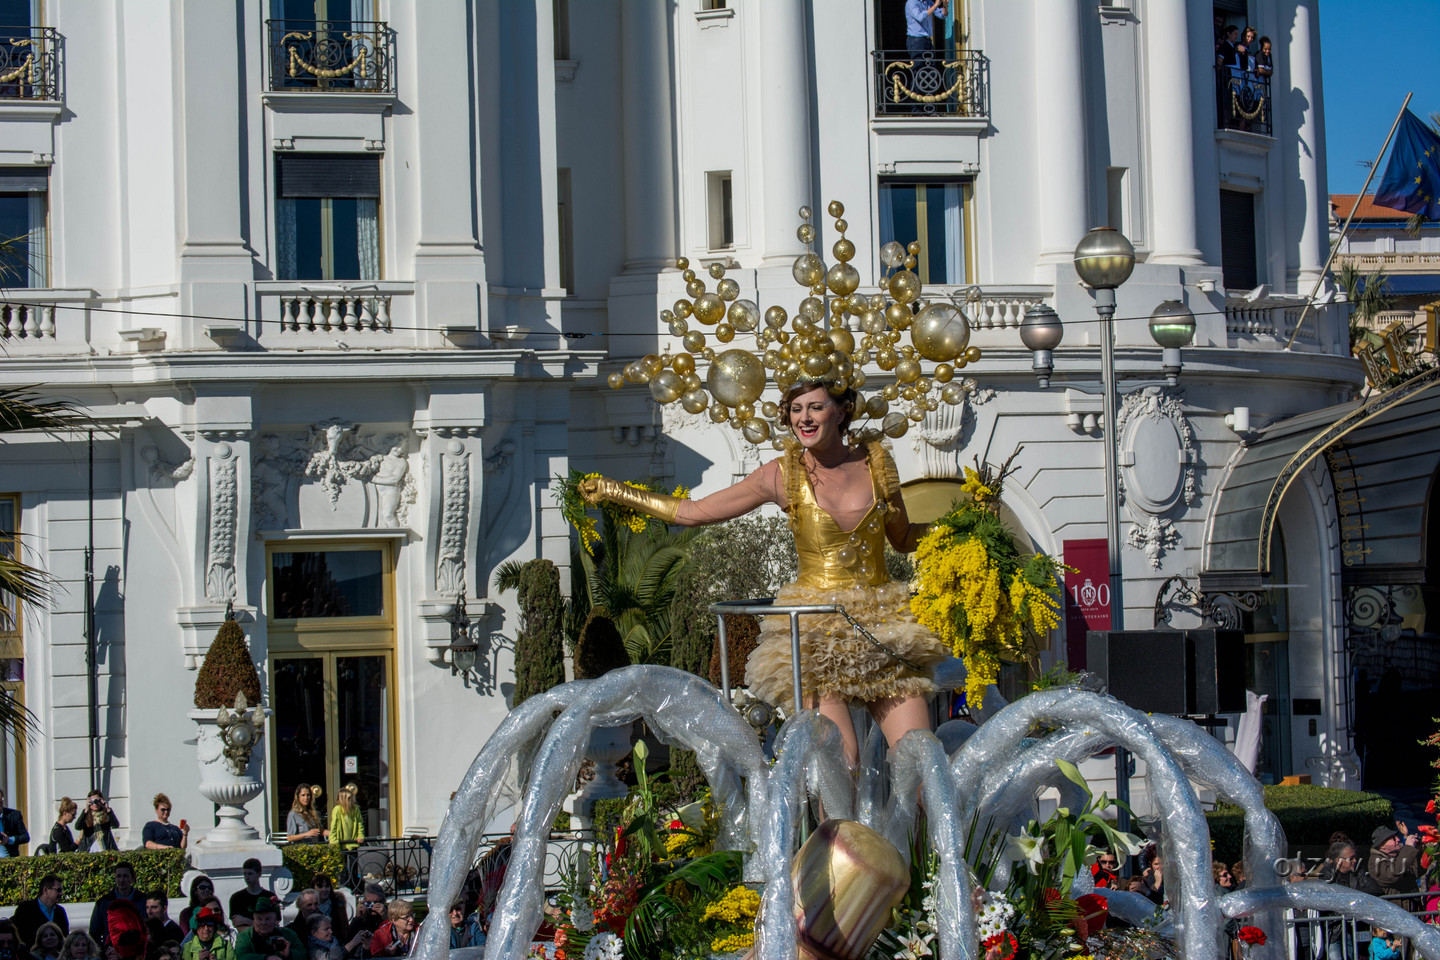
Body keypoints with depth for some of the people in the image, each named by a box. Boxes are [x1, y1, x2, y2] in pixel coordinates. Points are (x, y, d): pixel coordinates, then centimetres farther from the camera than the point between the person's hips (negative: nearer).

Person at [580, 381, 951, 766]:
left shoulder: (876, 461, 4)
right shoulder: (784, 475, -1)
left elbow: (903, 538, 20)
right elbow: (693, 512, 7)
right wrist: (614, 492, 7)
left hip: (883, 626, 2)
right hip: (816, 628, -2)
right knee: (841, 762, -18)